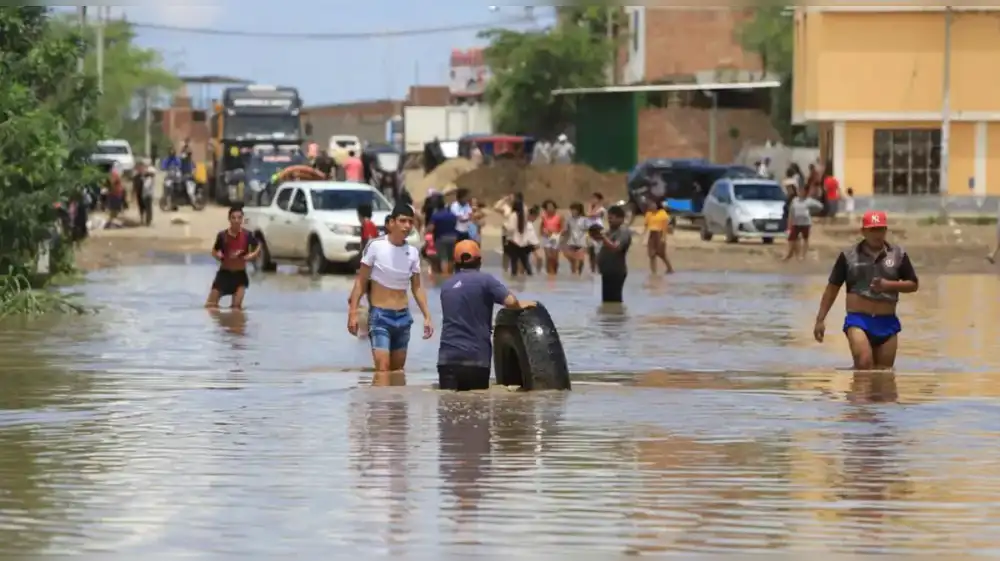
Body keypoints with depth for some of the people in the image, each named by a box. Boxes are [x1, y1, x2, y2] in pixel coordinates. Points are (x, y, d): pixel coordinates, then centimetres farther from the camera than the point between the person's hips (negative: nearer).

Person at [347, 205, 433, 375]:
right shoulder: (375, 246, -10)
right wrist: (353, 312, -12)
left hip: (403, 316, 5)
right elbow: (360, 281, -6)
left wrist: (427, 316, 3)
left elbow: (417, 288, 10)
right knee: (382, 368, -16)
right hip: (379, 315, -5)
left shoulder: (412, 253, 2)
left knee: (397, 371, 10)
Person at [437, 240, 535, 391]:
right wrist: (520, 305, 8)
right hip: (475, 357, -3)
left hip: (448, 356, 3)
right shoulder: (484, 280, -1)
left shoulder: (447, 285, 15)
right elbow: (510, 301, -14)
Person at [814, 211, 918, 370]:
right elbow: (832, 288, 7)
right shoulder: (848, 256, 2)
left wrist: (889, 285, -10)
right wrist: (820, 319, 3)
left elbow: (913, 284, 10)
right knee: (864, 365, -23)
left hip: (887, 322, 3)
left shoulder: (898, 255, 5)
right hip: (858, 320, -3)